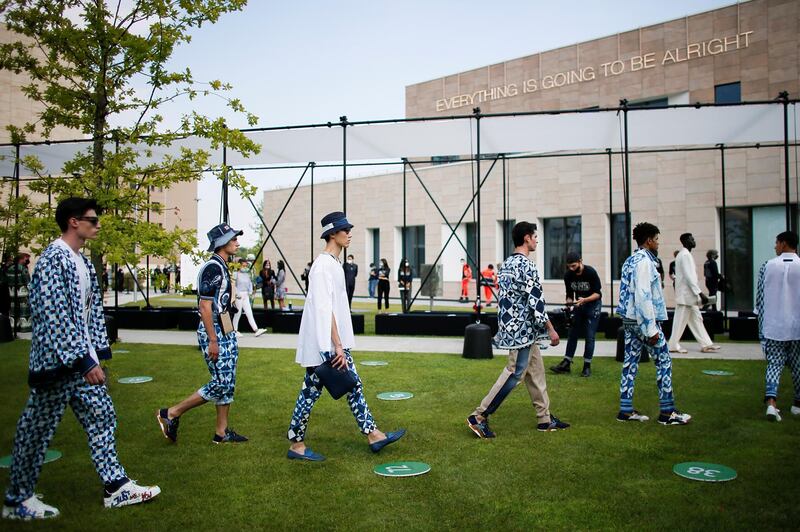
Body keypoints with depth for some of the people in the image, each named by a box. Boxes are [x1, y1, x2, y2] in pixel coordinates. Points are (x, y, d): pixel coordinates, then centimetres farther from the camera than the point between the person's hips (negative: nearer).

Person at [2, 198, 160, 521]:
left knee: (102, 418, 11)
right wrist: (84, 361, -24)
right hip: (58, 361, -9)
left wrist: (97, 353, 11)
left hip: (84, 359, 9)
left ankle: (116, 486, 19)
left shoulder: (83, 261, 11)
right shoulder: (53, 260, -17)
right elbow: (55, 317, -23)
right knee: (37, 429, 6)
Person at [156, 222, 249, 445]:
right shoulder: (212, 267, -16)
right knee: (220, 384, -7)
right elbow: (205, 306, -20)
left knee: (228, 384, 11)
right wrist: (213, 341, -21)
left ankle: (222, 432, 19)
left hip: (226, 333, 10)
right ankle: (171, 414, 6)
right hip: (214, 334, -10)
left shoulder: (222, 267, 15)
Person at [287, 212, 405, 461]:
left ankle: (373, 435, 19)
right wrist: (337, 346, -24)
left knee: (354, 386, 12)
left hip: (336, 342, 10)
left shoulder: (333, 263, 13)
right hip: (323, 343, -10)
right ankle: (296, 445, 15)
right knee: (311, 392, 1)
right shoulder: (323, 265, -17)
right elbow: (325, 309, -23)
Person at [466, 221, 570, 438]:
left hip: (511, 327, 10)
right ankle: (479, 417, -2)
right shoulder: (527, 266, -17)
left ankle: (545, 418, 23)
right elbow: (535, 302, -19)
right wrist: (551, 329, -12)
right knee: (514, 374, -5)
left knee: (536, 372, 15)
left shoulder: (506, 264, 13)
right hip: (522, 330, -10)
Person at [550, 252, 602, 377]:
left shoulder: (591, 272, -21)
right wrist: (569, 301, -19)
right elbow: (569, 293, 2)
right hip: (578, 305, 4)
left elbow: (597, 294, -17)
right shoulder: (568, 275, -9)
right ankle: (566, 364, 8)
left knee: (589, 337, -5)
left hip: (592, 304, -4)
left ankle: (587, 366, 3)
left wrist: (585, 300, -33)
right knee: (572, 335, 4)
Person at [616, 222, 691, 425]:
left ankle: (626, 410, 13)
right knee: (663, 361, 1)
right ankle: (667, 412, 7)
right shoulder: (645, 261, -15)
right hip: (643, 320, -9)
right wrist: (651, 329, -20)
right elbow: (643, 296, -22)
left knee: (630, 362, 10)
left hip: (628, 319, 9)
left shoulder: (630, 260, 14)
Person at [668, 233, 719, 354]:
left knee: (696, 319, 11)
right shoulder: (685, 255, -15)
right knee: (680, 321, -2)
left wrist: (698, 294, 19)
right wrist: (700, 293, -22)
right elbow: (689, 277, -21)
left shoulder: (684, 254, 16)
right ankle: (673, 346, 6)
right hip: (686, 295, -10)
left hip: (689, 295, 10)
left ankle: (705, 344, 15)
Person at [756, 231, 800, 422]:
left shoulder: (768, 266, -2)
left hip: (774, 326, 0)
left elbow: (760, 298, 1)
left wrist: (762, 326, 11)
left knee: (774, 364, 3)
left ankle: (771, 401, -13)